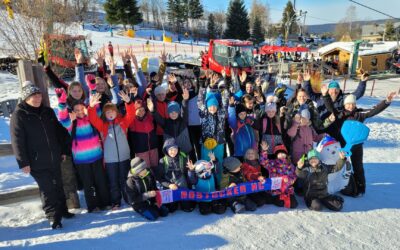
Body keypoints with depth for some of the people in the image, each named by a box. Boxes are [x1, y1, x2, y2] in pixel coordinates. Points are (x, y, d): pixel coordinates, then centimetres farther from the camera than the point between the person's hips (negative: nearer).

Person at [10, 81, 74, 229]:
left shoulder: (48, 112, 7)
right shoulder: (19, 115, -8)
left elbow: (59, 132, 14)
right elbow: (17, 141, -12)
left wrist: (64, 150, 12)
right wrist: (23, 162, -15)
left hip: (54, 159, 5)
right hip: (37, 162, -5)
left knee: (58, 186, 16)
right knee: (47, 189, 1)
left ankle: (62, 210, 32)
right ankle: (53, 217, 14)